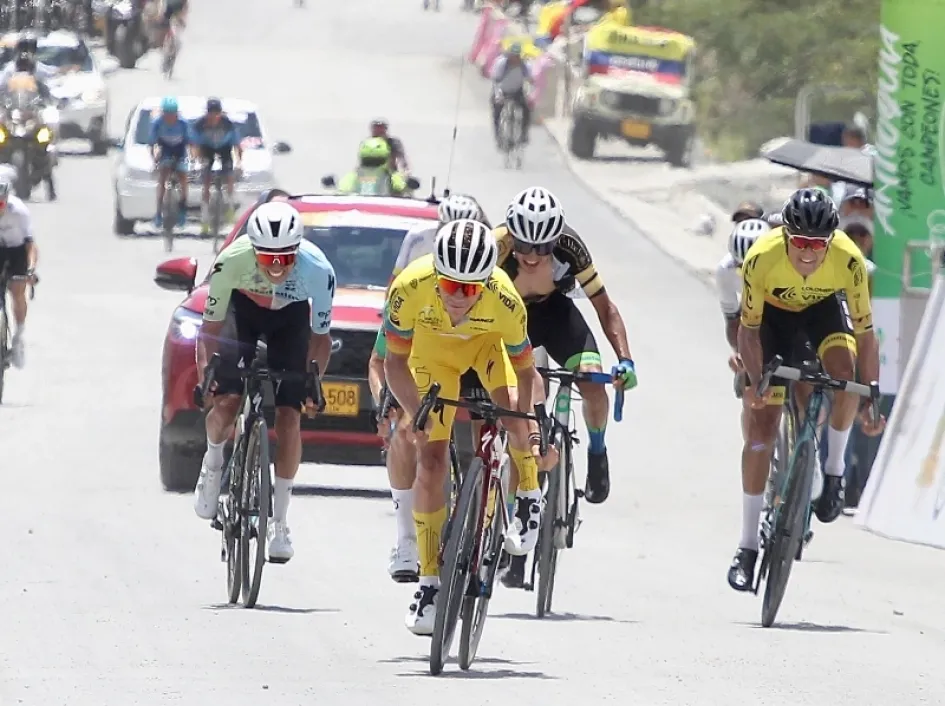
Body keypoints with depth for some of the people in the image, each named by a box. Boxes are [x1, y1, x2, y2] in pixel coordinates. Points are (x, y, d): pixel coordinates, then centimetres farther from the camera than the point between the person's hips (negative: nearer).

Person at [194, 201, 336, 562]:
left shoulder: (318, 270, -35)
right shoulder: (232, 261, -36)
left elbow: (321, 336, -17)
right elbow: (211, 325, -21)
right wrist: (205, 375, -25)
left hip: (291, 317, 0)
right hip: (242, 308, 0)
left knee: (289, 415, -10)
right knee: (225, 401, -18)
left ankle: (279, 521, 1)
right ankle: (213, 461, 17)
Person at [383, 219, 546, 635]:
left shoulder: (504, 301, -39)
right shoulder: (411, 288, -39)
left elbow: (524, 369, -26)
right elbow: (396, 361, -25)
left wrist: (528, 435, -35)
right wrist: (415, 412, -40)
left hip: (487, 339, -1)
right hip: (433, 343, 1)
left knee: (515, 412, -28)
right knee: (431, 461, -5)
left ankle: (529, 496, 4)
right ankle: (429, 582, 6)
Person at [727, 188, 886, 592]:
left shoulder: (849, 260, -34)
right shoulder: (763, 258, -36)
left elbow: (864, 331, -25)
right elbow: (749, 328, -25)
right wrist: (756, 382, -39)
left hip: (823, 309, 0)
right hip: (773, 315, 0)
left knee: (844, 371, -32)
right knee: (762, 426, -7)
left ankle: (834, 470, -7)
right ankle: (748, 546, 0)